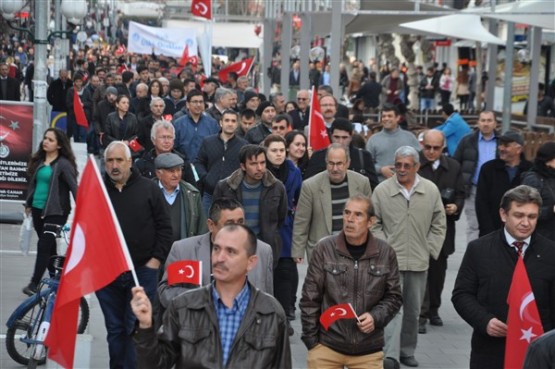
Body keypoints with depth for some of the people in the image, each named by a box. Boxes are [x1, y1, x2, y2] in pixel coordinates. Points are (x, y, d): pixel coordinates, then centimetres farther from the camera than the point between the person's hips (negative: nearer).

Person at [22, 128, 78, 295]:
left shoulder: (64, 164, -10)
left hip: (55, 212, -7)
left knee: (44, 246, -11)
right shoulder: (39, 160, 9)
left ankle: (34, 283, -9)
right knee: (49, 247, 13)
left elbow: (74, 187, -14)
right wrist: (28, 203, 21)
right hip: (38, 209, 7)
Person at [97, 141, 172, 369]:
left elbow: (164, 228, 2)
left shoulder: (149, 189, 1)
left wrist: (156, 260, -5)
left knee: (137, 328, -5)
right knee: (115, 329, 11)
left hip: (142, 271, -3)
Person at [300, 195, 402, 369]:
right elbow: (310, 299, -1)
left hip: (369, 350, 1)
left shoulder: (385, 253, -1)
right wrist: (311, 340, -2)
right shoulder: (324, 249, -5)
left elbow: (393, 296, 8)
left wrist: (376, 317, -10)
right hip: (326, 346, -1)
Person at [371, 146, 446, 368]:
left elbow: (438, 225, 8)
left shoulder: (431, 190, 1)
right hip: (391, 261, -3)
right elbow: (374, 225, 3)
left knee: (413, 310, 14)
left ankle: (407, 351, 28)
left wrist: (429, 250, 3)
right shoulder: (381, 191, -4)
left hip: (419, 262, 3)